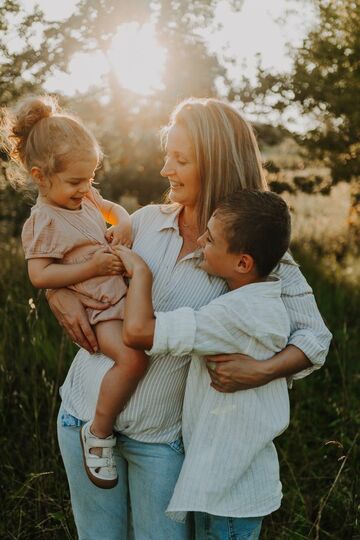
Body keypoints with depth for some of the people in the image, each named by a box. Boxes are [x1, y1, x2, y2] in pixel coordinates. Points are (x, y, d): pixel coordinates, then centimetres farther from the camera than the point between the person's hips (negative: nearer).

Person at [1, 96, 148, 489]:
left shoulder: (86, 196, 10)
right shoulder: (43, 222, -13)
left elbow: (114, 208, 28)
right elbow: (40, 276, -18)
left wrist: (124, 223, 4)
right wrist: (89, 268, -22)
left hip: (126, 291, 9)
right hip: (98, 308, -9)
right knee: (132, 357, -30)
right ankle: (98, 433, -10)